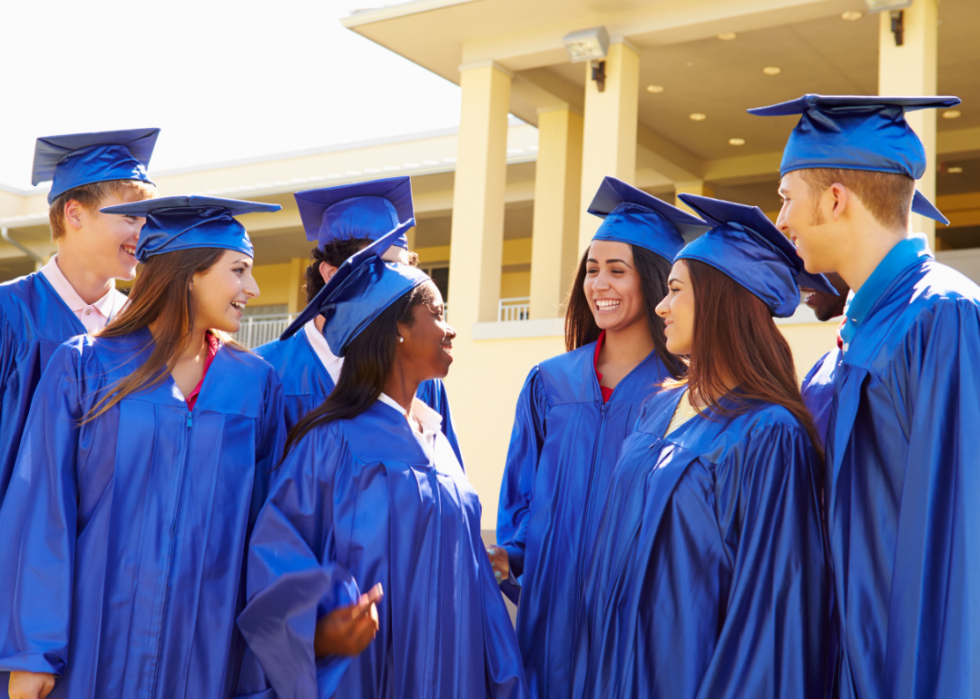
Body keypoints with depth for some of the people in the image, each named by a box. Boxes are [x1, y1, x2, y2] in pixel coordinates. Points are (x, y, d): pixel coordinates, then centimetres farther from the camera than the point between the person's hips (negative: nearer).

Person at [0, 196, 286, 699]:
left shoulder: (255, 384, 4)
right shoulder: (83, 367, -4)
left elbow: (268, 516, 6)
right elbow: (41, 508, -6)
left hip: (207, 647, 2)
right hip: (93, 639, -2)